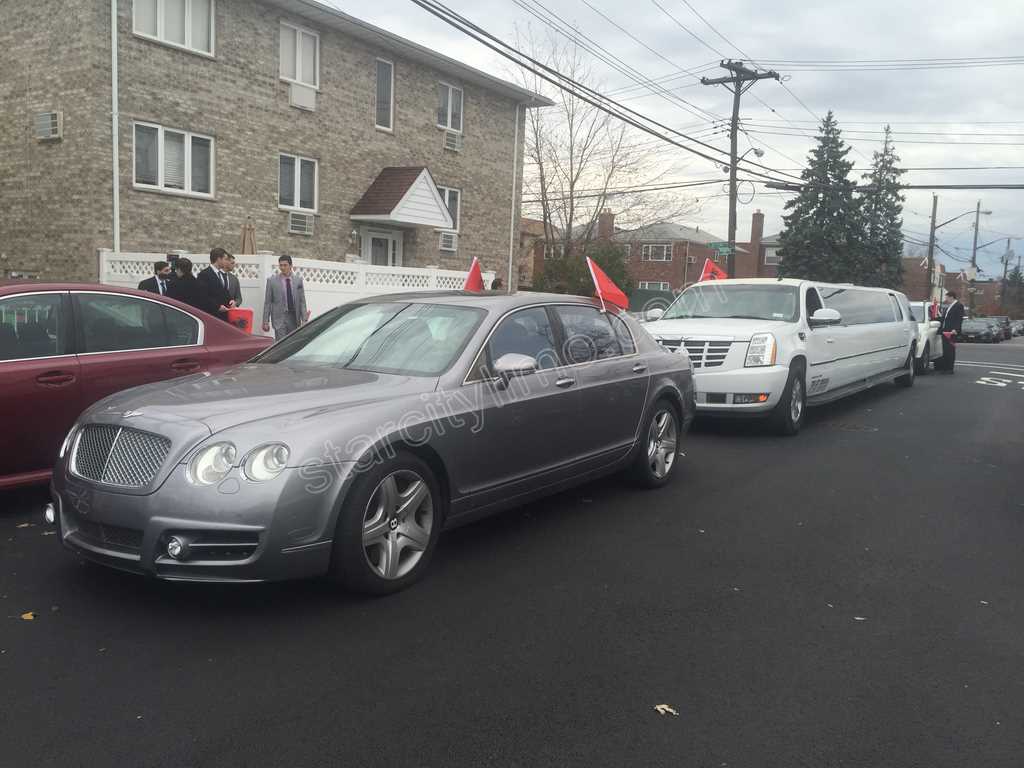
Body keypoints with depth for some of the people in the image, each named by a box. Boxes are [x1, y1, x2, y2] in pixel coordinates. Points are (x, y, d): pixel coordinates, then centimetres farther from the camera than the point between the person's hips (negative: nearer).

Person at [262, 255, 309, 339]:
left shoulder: (298, 279, 6)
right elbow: (267, 302, 1)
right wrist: (266, 321, -3)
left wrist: (304, 319, -1)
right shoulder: (272, 280, 0)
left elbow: (302, 301, 6)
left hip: (294, 318, 3)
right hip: (280, 318, -2)